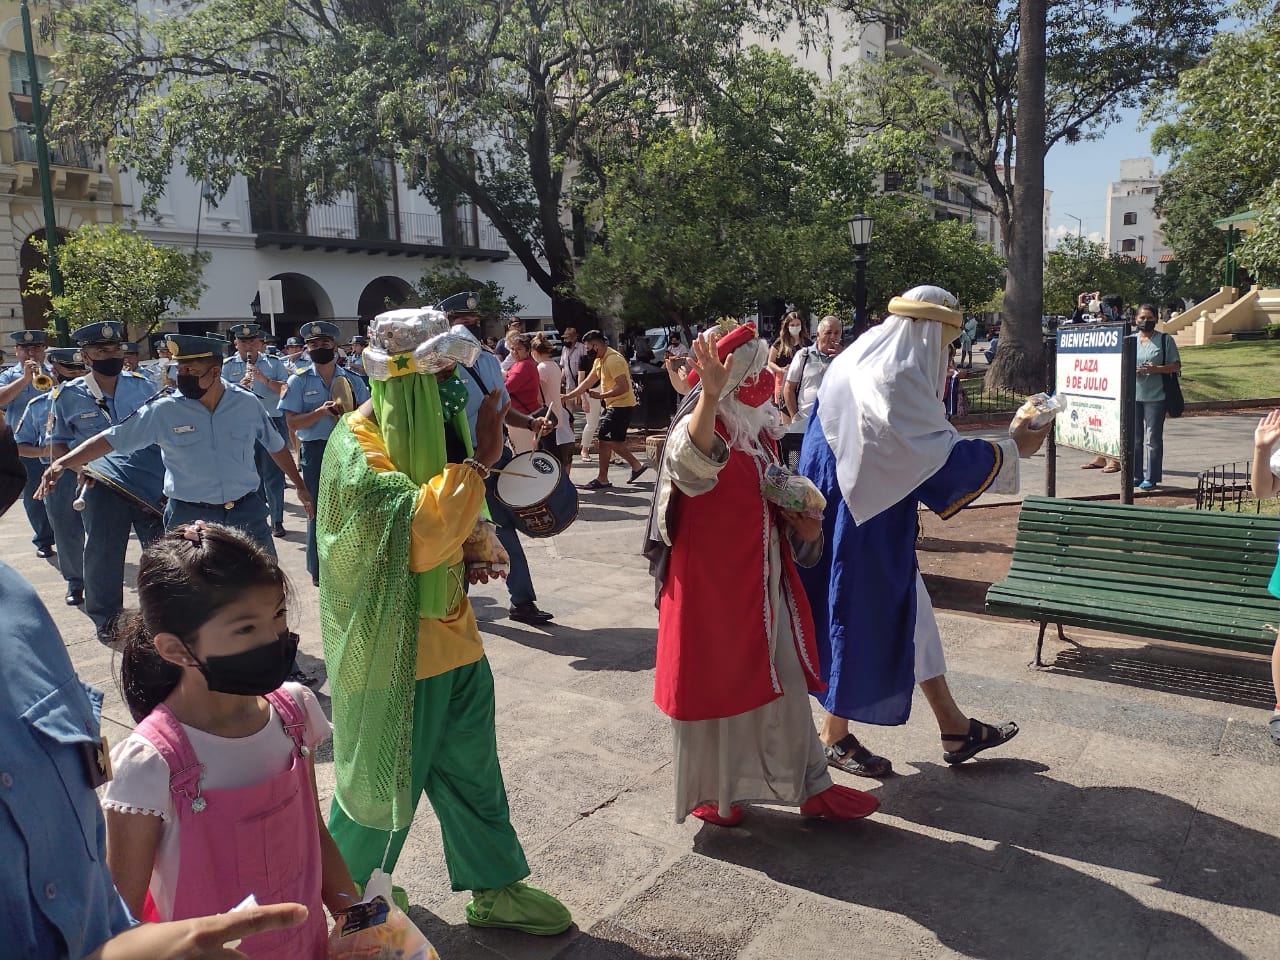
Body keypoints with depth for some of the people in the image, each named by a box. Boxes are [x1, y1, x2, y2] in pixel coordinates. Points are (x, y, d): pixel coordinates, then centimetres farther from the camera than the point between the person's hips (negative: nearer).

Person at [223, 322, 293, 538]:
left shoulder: (274, 363, 5)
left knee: (274, 475, 1)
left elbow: (286, 389, -4)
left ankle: (277, 520, 8)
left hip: (272, 422, -1)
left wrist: (265, 379, -18)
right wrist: (239, 386, -19)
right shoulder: (228, 366, 5)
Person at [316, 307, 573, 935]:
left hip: (450, 626, 7)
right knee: (386, 775, 11)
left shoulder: (435, 428, 5)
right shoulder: (357, 442, -19)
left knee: (471, 765, 15)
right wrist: (481, 458, -29)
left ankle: (493, 888, 30)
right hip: (393, 639, -7)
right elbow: (415, 532, -32)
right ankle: (349, 892, 36)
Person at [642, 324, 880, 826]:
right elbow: (693, 455, -43)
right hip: (711, 578, -7)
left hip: (763, 576, 7)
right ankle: (711, 791, 26)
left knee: (784, 680, 13)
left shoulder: (762, 429, 8)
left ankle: (811, 785, 26)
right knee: (714, 681, 6)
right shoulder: (701, 425, -16)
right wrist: (709, 396, -60)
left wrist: (801, 519, 0)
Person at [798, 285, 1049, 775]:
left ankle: (954, 728, 27)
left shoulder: (862, 362, 11)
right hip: (865, 523, -10)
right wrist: (1009, 448, -10)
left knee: (908, 612, 16)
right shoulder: (896, 377, -21)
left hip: (858, 514, 10)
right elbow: (940, 454, -22)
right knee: (861, 618, 4)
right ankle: (836, 736, 22)